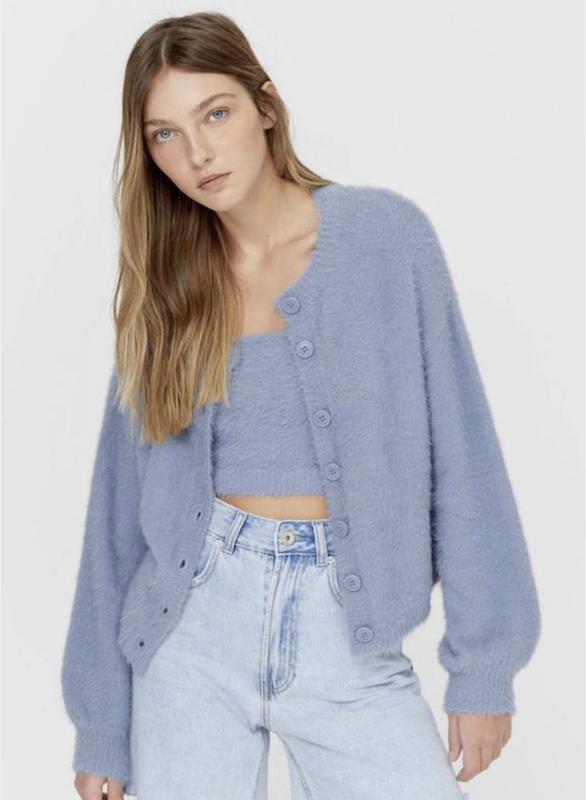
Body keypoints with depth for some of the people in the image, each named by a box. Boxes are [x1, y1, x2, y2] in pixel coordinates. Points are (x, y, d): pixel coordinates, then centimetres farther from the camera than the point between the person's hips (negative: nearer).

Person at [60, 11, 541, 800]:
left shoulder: (385, 233, -4)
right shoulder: (163, 288, 3)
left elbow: (460, 454, -2)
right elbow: (124, 501, 6)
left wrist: (483, 662, -4)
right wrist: (102, 725, 6)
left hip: (348, 626, -2)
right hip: (194, 619, 2)